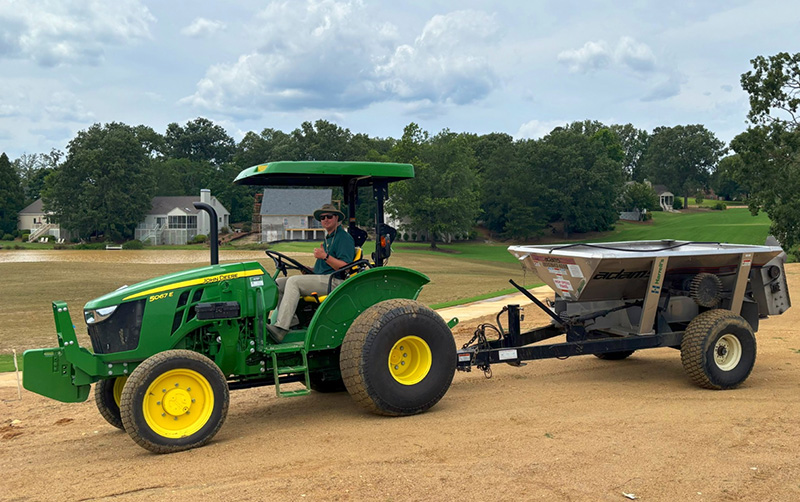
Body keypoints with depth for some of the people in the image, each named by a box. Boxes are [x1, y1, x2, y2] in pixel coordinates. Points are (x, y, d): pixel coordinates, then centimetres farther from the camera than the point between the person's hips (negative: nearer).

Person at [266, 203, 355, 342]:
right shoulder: (327, 238, 26)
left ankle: (281, 328, -34)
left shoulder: (344, 238, -5)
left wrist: (325, 256, -23)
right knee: (279, 283, -2)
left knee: (294, 281, -27)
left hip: (334, 281, -10)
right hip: (321, 279, 10)